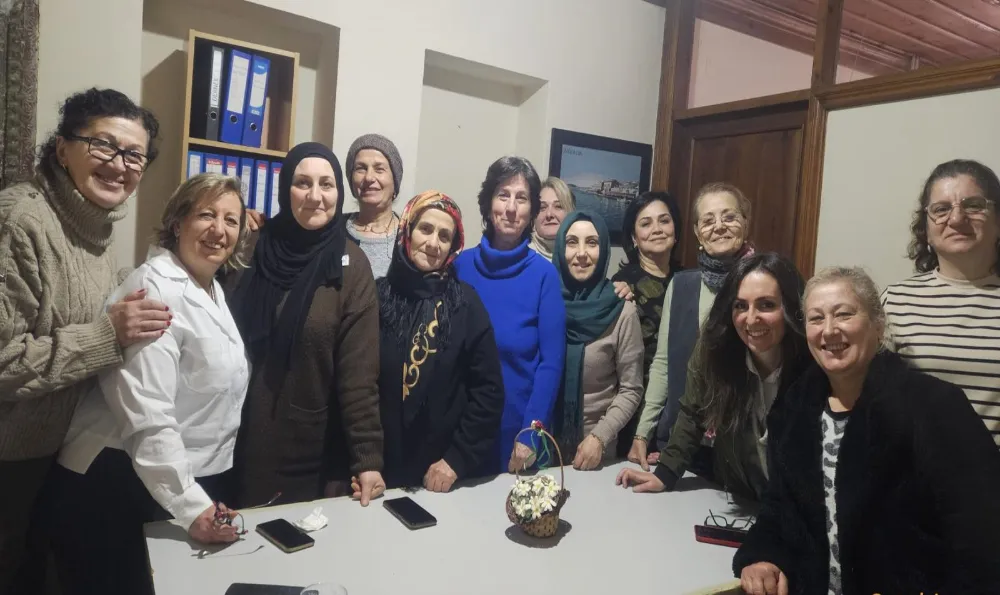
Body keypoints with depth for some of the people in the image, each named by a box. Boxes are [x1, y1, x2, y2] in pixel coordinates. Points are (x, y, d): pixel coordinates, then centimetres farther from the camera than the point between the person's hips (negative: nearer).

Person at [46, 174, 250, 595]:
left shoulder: (212, 289, 9)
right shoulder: (156, 290, -21)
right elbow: (147, 418, -27)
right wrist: (190, 506, -29)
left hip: (195, 478, 9)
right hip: (124, 488, -9)